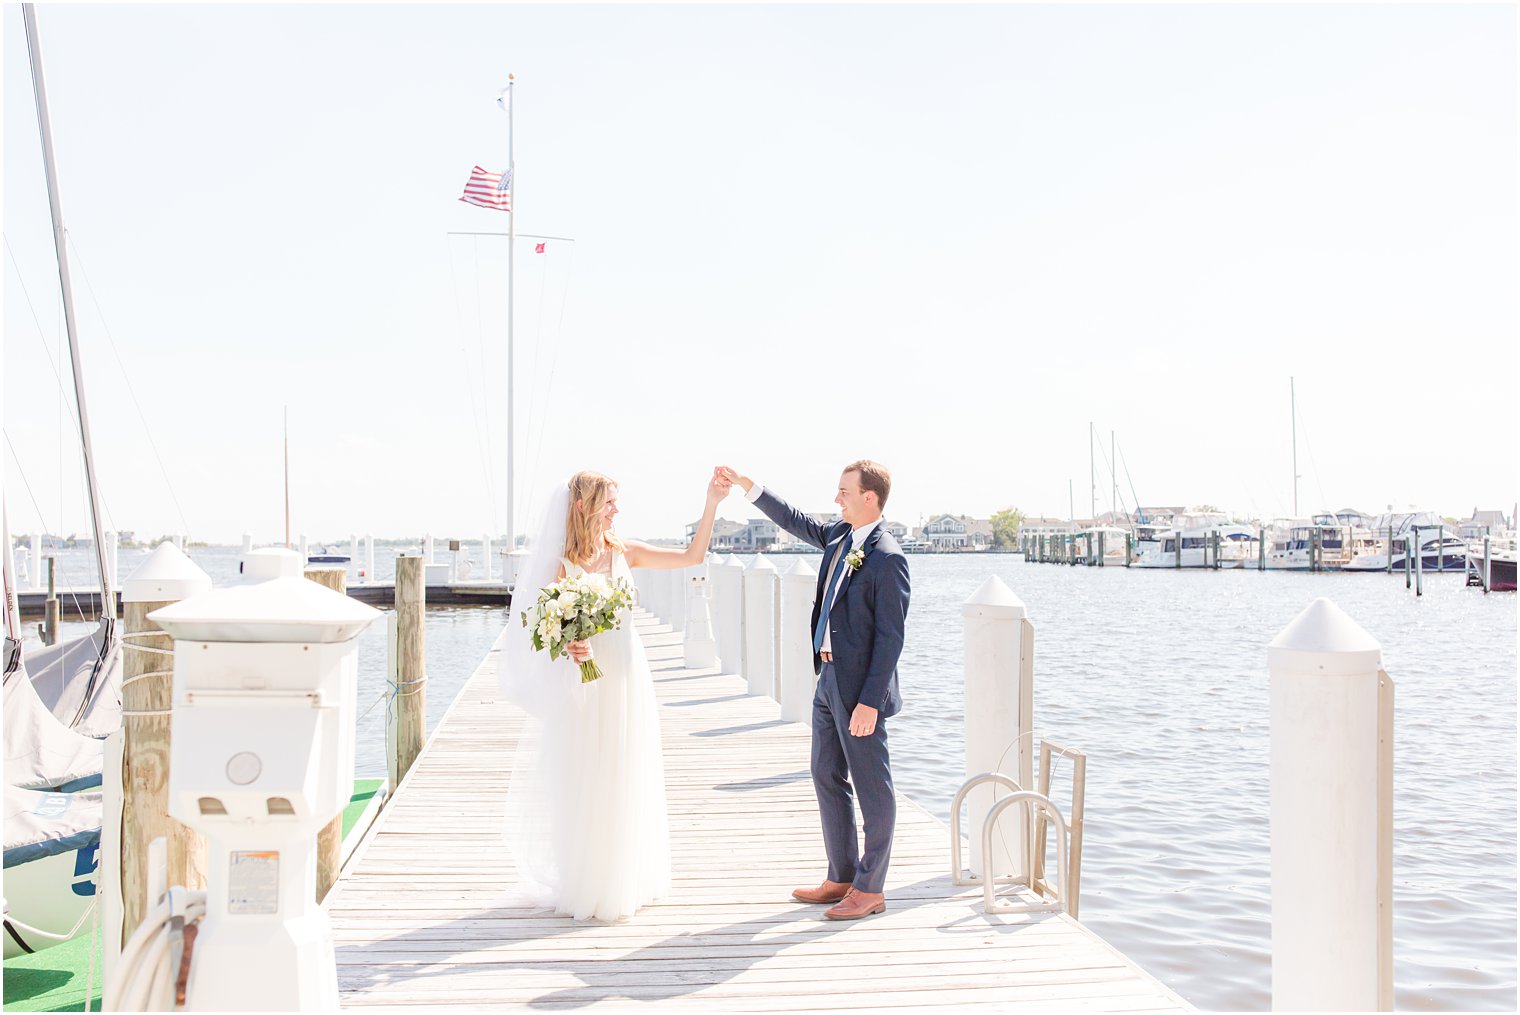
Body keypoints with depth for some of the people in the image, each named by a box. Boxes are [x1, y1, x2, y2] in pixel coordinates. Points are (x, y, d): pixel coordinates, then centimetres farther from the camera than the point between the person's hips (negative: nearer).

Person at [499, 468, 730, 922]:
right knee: (586, 785, 4)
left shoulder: (624, 552, 2)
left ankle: (626, 878, 28)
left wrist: (711, 504, -4)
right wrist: (571, 646, -26)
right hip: (586, 680, -4)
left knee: (627, 779, 13)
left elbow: (692, 556, 3)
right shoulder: (561, 562, -9)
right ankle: (586, 886, 19)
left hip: (628, 678, 4)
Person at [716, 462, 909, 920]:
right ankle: (841, 878, 28)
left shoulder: (886, 558, -18)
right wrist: (746, 484, 20)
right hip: (829, 679, 10)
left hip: (861, 689, -10)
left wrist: (870, 702, -20)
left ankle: (871, 888, 15)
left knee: (872, 789, 3)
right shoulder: (840, 536, 7)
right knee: (827, 778, 16)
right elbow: (796, 522, 25)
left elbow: (890, 637, -19)